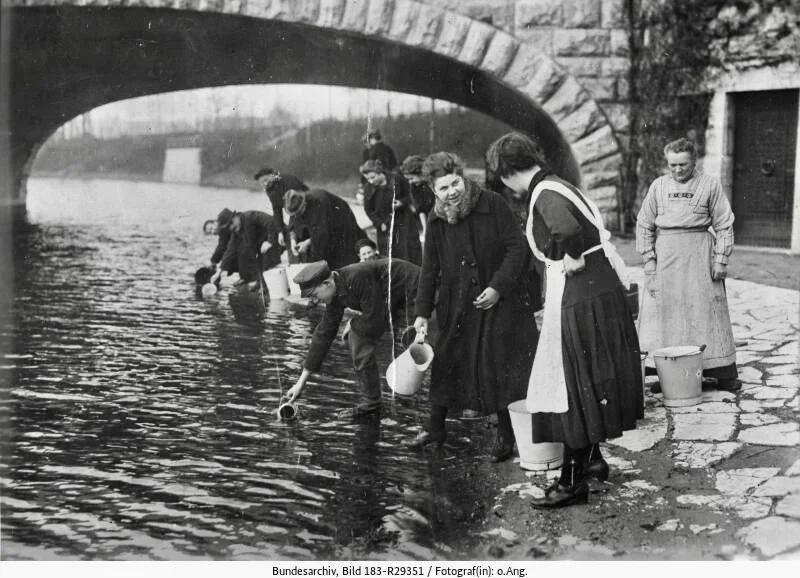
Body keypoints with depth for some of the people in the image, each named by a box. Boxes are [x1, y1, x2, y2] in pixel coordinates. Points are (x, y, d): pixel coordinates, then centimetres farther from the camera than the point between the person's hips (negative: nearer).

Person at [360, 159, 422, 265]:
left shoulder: (397, 180, -12)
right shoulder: (369, 190, -8)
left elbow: (410, 195, 3)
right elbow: (369, 210, 2)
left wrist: (402, 202, -18)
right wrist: (380, 224, -10)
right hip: (384, 226, 1)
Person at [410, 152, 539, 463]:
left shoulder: (492, 205, -11)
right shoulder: (436, 222, 0)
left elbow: (517, 246, -10)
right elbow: (430, 270, 5)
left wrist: (498, 287, -18)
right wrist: (422, 312, 0)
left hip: (499, 301, -3)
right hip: (457, 305, 3)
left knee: (501, 365, -1)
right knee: (446, 363, 6)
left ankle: (505, 436, 13)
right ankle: (435, 427, 23)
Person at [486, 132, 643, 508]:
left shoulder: (545, 195, -16)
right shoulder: (554, 187, 14)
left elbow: (567, 229, -40)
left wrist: (570, 260, -19)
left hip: (581, 297, -9)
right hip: (599, 290, 9)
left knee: (576, 388, -2)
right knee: (576, 386, 19)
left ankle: (573, 481, 7)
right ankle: (592, 460, 31)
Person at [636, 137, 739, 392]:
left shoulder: (710, 185, 2)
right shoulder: (658, 186, 8)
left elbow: (724, 225, 3)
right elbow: (644, 225, 11)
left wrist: (721, 259, -4)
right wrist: (649, 259, 2)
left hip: (700, 254, -2)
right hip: (666, 254, 2)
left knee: (706, 312, -1)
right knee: (664, 313, 1)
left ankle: (724, 373, 7)